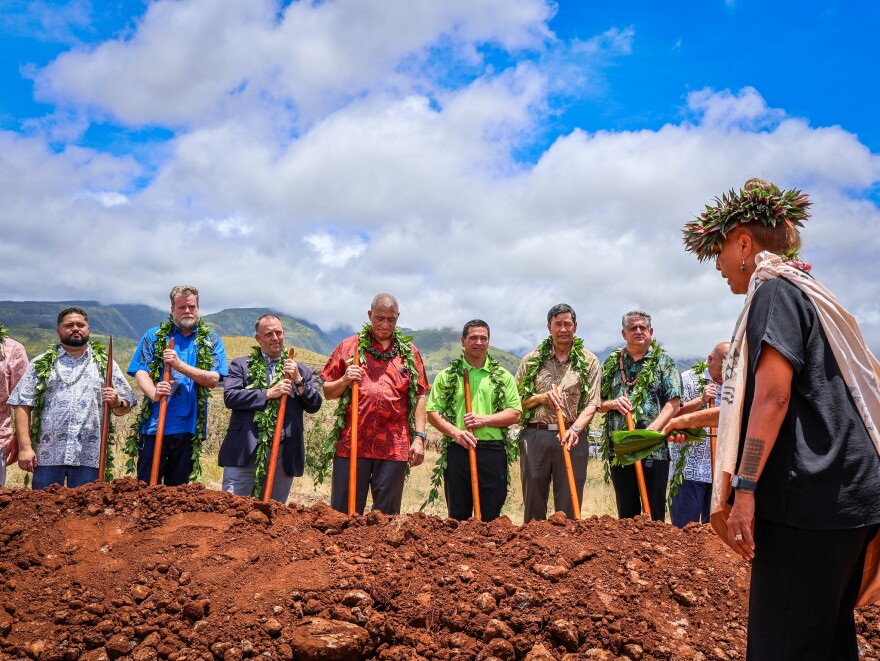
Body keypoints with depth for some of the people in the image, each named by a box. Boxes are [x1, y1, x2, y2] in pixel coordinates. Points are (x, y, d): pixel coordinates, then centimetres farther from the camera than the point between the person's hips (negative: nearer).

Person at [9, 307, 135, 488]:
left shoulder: (105, 363, 12)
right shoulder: (41, 364, 10)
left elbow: (125, 407, 12)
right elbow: (23, 406, 3)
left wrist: (117, 403, -12)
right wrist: (25, 447, -6)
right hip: (47, 456, 0)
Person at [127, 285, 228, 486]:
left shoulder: (211, 341, 8)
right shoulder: (154, 336, 9)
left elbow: (213, 379, -5)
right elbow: (140, 372, -2)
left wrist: (179, 365, -17)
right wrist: (153, 393, -23)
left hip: (189, 427, 0)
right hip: (154, 425, 0)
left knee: (177, 489, 11)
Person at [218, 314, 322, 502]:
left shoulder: (300, 371, 13)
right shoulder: (241, 365, 8)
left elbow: (314, 406, 6)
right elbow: (230, 396, -7)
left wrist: (298, 380, -7)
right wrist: (268, 393, -11)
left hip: (283, 454, 2)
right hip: (245, 451, -2)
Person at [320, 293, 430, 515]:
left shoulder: (409, 352, 12)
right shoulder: (349, 346, 9)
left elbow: (420, 396, 9)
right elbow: (327, 392, 10)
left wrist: (419, 437, 1)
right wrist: (345, 380, -10)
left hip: (394, 446, 1)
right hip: (352, 442, 0)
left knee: (387, 514, 8)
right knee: (344, 512, 4)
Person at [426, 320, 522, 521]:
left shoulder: (503, 376, 11)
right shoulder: (447, 376, 9)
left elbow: (515, 414, 4)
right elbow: (433, 413, 2)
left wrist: (484, 419, -10)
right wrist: (455, 432, -14)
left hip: (493, 453, 0)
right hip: (457, 452, 0)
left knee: (490, 517, 5)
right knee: (458, 517, 7)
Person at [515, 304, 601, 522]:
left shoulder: (589, 361, 8)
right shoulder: (531, 360, 11)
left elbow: (592, 404, 0)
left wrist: (576, 428, -17)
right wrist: (541, 397, -9)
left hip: (572, 438, -1)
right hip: (535, 436, 1)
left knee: (569, 507, 3)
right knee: (533, 505, 7)